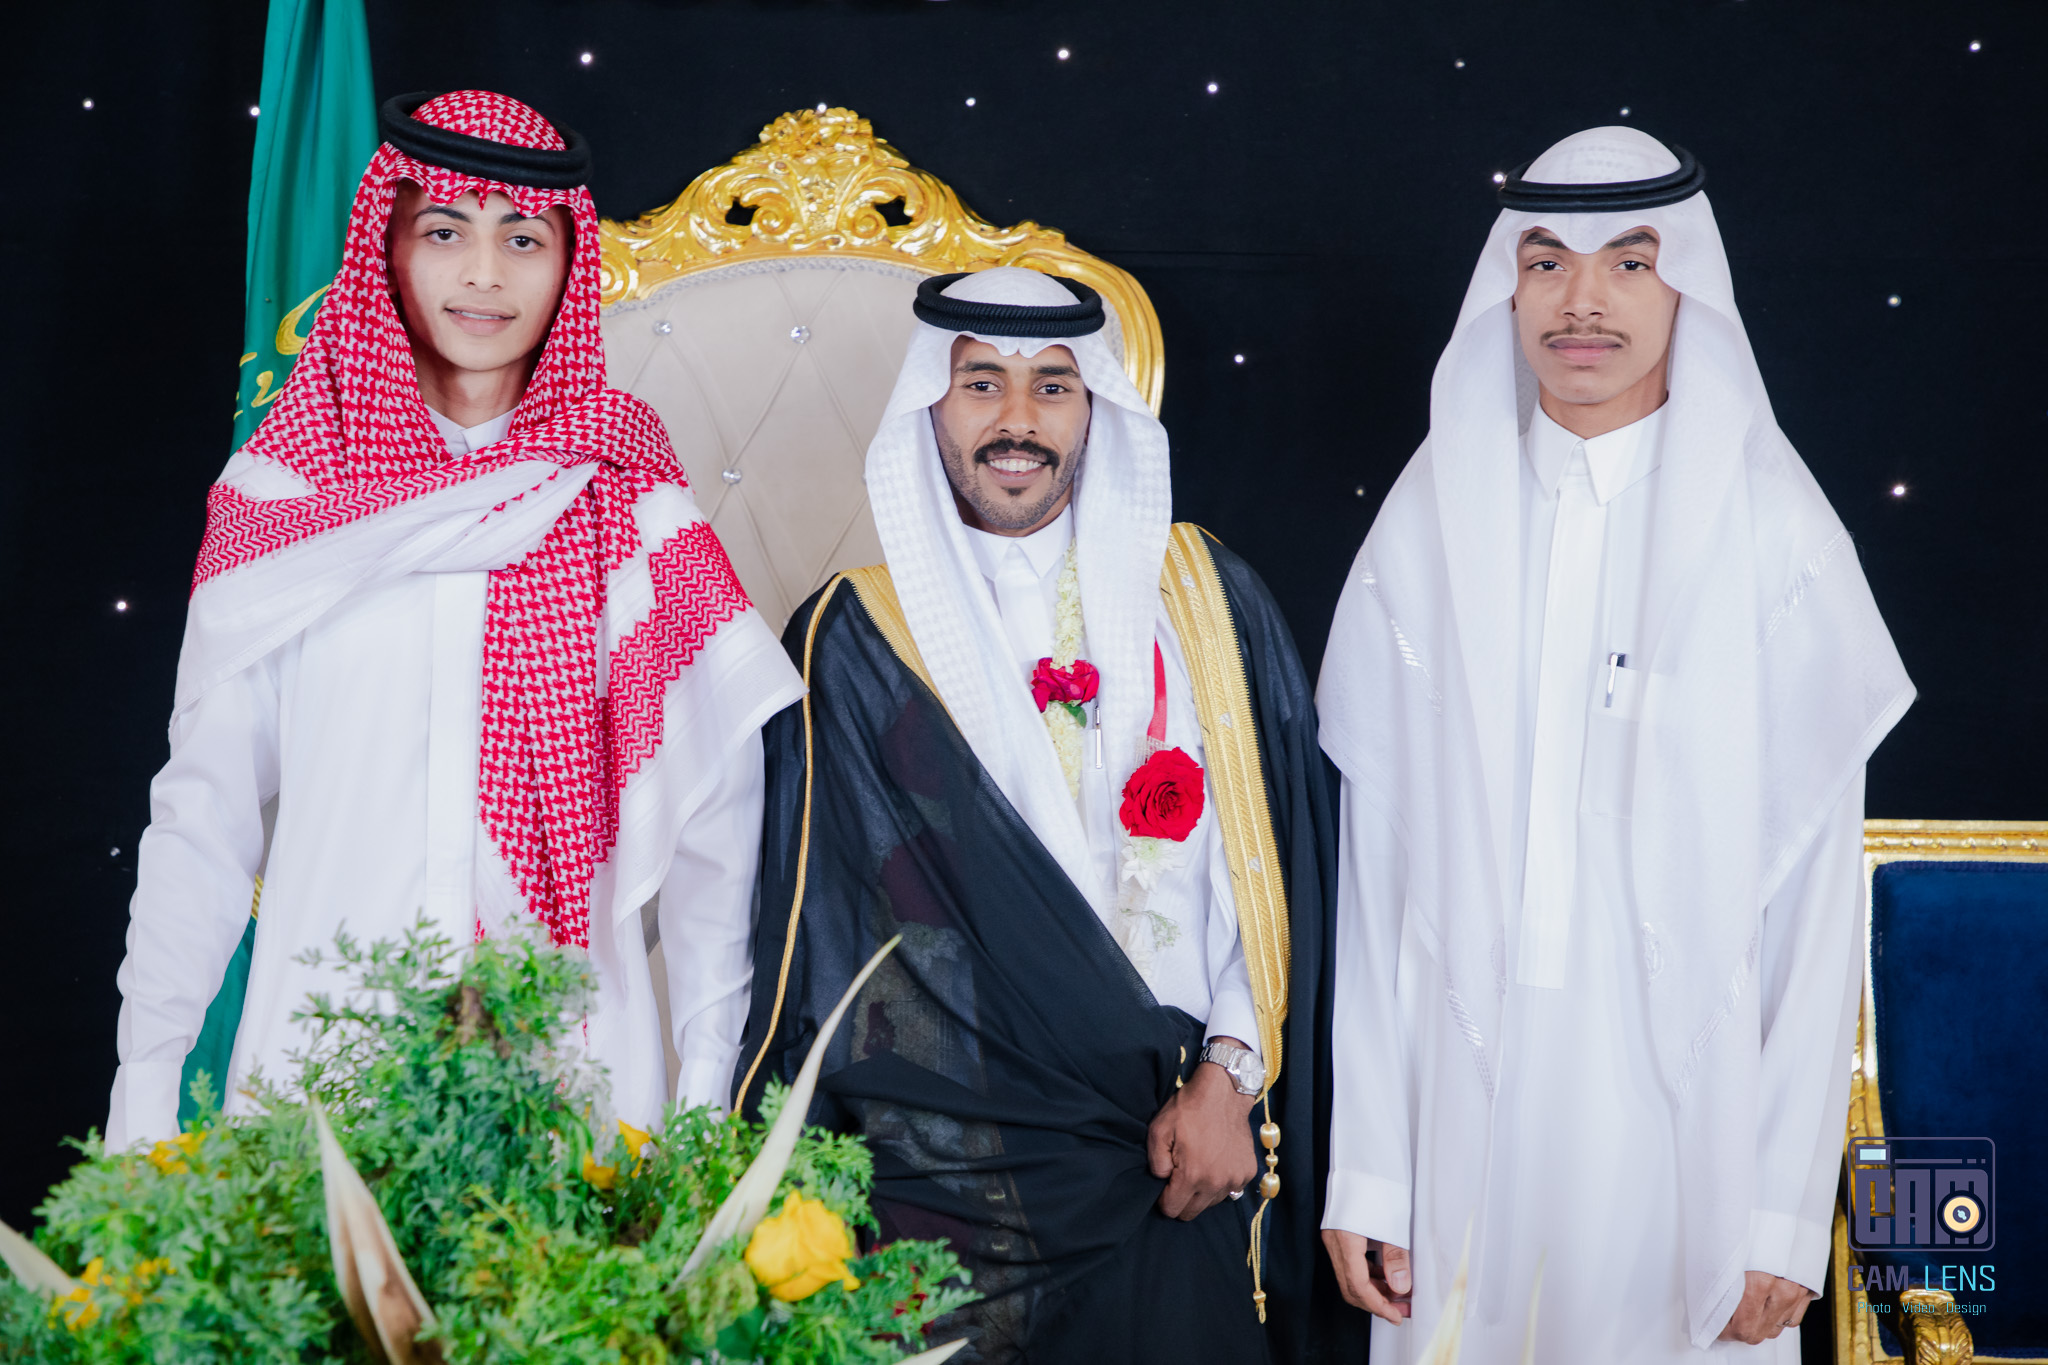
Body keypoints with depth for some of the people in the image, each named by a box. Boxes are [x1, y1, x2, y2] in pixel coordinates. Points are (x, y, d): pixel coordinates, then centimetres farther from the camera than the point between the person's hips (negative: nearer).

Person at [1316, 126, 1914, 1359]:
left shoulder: (1771, 527, -2)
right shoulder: (1432, 520, 4)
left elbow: (1820, 880, -4)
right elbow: (1376, 856, 2)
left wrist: (1788, 1212, -7)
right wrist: (1365, 1169, -2)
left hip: (1686, 1112, -2)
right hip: (1465, 1108, 2)